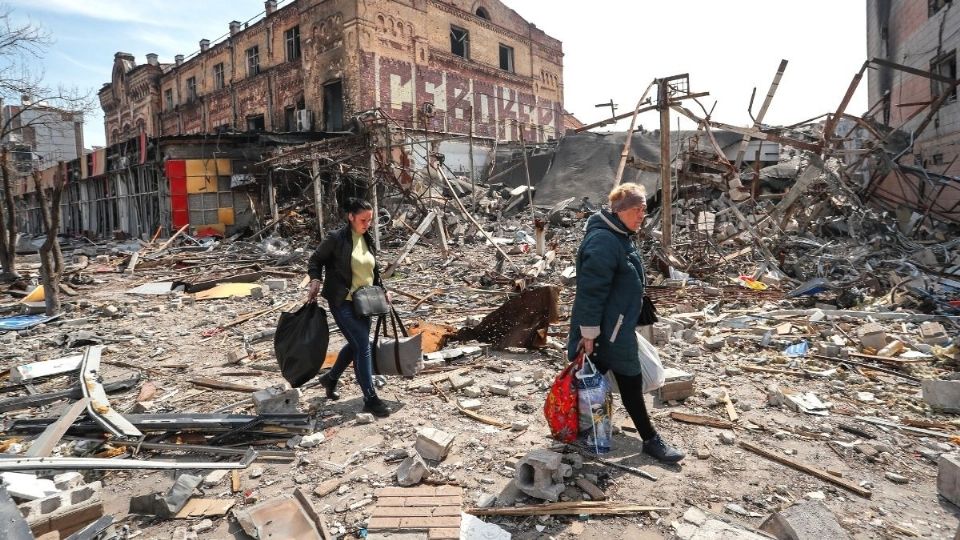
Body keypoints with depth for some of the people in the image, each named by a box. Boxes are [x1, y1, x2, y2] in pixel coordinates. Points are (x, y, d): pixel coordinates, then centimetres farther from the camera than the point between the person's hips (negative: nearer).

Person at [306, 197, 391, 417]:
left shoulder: (368, 239, 7)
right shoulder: (336, 238, -13)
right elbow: (315, 260, -2)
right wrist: (315, 280, -17)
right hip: (342, 302, -7)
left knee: (356, 344, 17)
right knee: (363, 346, -9)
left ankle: (330, 378, 41)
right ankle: (370, 399, 0)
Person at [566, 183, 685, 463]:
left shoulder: (620, 236, 10)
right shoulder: (603, 241, -23)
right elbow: (591, 291, -24)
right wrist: (589, 333, -21)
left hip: (617, 328, 10)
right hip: (607, 332, -10)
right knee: (630, 384, 3)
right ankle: (650, 440, 18)